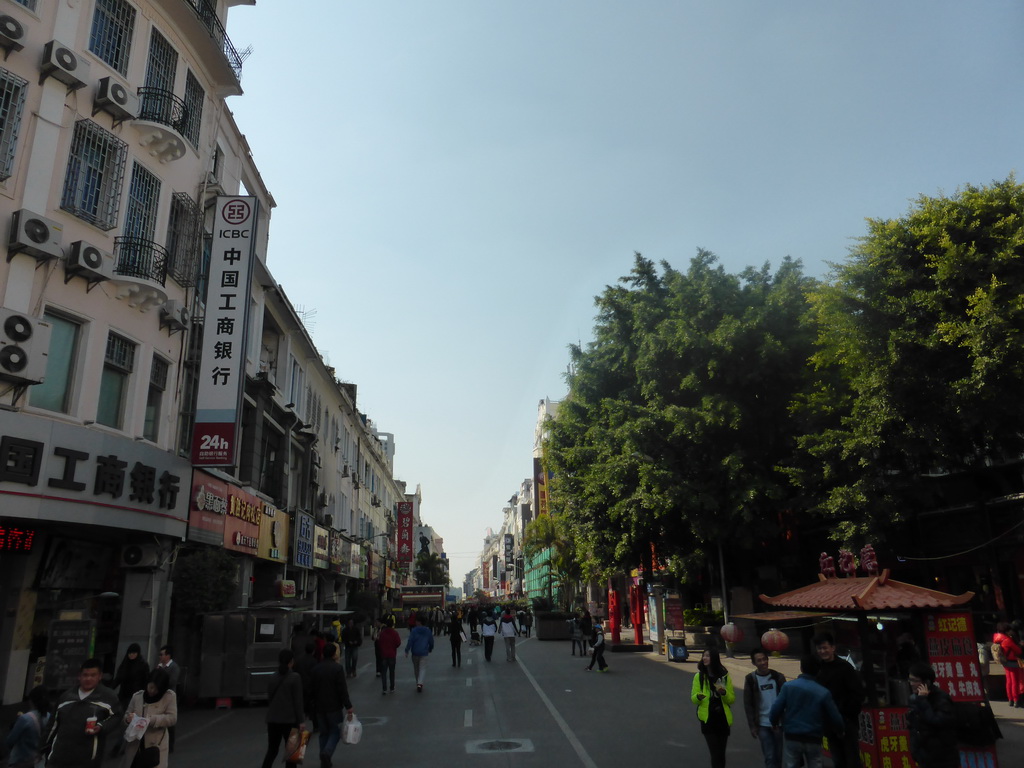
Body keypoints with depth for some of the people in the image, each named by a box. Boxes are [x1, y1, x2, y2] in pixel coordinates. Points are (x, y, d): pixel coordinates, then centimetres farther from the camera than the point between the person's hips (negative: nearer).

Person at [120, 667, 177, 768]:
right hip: (135, 743, 3)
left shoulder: (170, 696, -6)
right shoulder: (137, 696, 1)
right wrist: (128, 718, -14)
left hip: (156, 745, -3)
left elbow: (172, 718, -12)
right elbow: (126, 714, 10)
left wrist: (151, 719, -22)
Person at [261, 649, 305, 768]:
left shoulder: (273, 678, 4)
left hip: (272, 719, 5)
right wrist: (300, 721, -7)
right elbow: (298, 701, -12)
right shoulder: (295, 677, -12)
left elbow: (269, 699, 10)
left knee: (272, 750, 13)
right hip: (289, 719, -5)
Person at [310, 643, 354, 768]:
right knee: (335, 731, 6)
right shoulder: (337, 668, -15)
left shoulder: (316, 669, 3)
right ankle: (327, 752, -15)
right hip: (334, 706, -5)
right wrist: (348, 706, -13)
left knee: (324, 732, 15)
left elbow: (313, 689, 9)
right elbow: (342, 689, -17)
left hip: (320, 707, 5)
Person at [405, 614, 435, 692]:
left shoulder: (414, 630, -7)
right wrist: (430, 649, 27)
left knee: (416, 668, 16)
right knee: (423, 668, -1)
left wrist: (407, 650, -12)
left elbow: (410, 641, -15)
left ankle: (418, 683, 27)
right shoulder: (428, 631, 4)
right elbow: (431, 641, 12)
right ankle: (420, 683, -21)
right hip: (424, 653, 1)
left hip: (415, 652, -1)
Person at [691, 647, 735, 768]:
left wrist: (724, 693, -16)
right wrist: (698, 697, -23)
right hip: (708, 719, -2)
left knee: (721, 753, 11)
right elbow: (693, 698, 0)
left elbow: (732, 699, 5)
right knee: (716, 754, -12)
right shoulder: (699, 676, 0)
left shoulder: (725, 676, 3)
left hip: (723, 718, 2)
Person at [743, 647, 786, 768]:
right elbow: (748, 704, -1)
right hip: (762, 724, -1)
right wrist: (752, 725, -5)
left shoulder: (778, 676, -1)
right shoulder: (750, 679, -4)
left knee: (778, 756, 10)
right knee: (769, 757, -3)